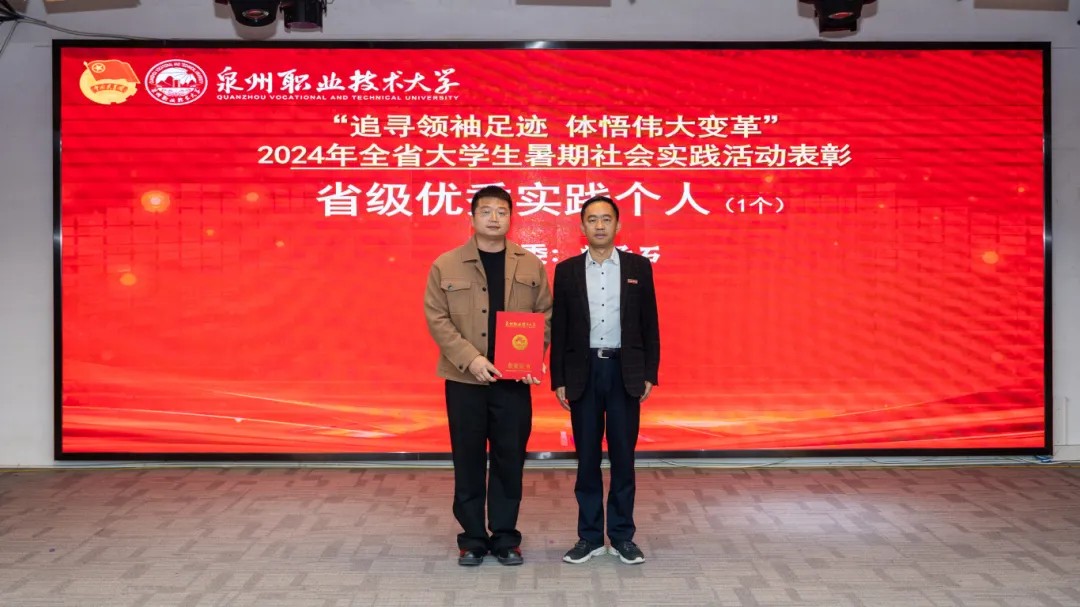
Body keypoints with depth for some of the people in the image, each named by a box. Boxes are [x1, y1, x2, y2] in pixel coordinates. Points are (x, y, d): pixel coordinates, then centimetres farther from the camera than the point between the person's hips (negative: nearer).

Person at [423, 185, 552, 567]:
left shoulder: (530, 266, 6)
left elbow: (545, 315, 7)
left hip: (514, 380, 1)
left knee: (510, 459, 5)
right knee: (468, 461, 5)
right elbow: (437, 319, -4)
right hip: (465, 380, -1)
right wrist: (471, 359, -15)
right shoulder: (446, 265, 0)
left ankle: (505, 537, 17)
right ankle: (472, 538, 16)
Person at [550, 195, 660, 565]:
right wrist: (558, 380, 0)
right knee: (587, 457, 5)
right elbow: (558, 328, 4)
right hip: (583, 371, 0)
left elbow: (649, 324, 5)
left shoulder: (638, 266, 4)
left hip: (625, 371, 0)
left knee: (623, 455, 5)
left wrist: (649, 374, 0)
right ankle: (589, 537, 15)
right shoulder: (567, 270, 4)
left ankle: (622, 536, 15)